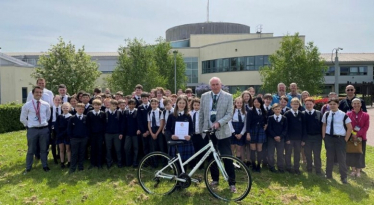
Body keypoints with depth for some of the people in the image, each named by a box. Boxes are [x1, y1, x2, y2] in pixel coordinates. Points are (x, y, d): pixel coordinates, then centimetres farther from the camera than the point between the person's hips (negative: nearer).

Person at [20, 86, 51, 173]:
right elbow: (22, 119, 4)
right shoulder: (27, 105, -5)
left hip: (44, 129, 2)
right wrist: (29, 125, 3)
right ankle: (28, 168, 23)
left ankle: (45, 166, 26)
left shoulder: (46, 105, 2)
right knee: (31, 150, 8)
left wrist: (44, 123, 10)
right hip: (32, 130, -2)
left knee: (44, 149, 13)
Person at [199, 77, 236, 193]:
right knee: (211, 157, 12)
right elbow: (201, 114, 9)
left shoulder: (228, 97, -2)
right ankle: (215, 179, 28)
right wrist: (200, 129, 9)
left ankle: (232, 183, 10)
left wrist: (219, 123, -23)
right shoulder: (204, 96, 5)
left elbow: (229, 114, -9)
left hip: (222, 131, -3)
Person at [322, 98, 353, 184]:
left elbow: (350, 128, -3)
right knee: (329, 157, 13)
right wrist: (324, 137, 5)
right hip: (329, 138, 3)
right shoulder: (326, 114, 3)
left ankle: (343, 177, 16)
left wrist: (346, 139, -5)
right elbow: (324, 126, 13)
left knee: (341, 158, 4)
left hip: (340, 138, -3)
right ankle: (328, 175, 25)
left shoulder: (343, 115, -8)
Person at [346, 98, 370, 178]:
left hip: (361, 138, 0)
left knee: (360, 154, 6)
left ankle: (358, 170, 21)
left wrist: (358, 134, -17)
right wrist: (352, 135, -15)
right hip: (350, 137, 0)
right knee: (351, 154, 6)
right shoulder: (348, 114, -2)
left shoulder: (365, 115, -1)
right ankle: (353, 170, 23)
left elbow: (366, 127, -7)